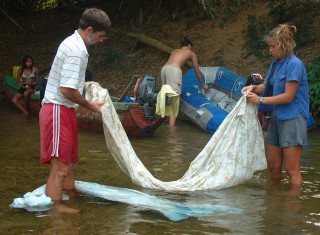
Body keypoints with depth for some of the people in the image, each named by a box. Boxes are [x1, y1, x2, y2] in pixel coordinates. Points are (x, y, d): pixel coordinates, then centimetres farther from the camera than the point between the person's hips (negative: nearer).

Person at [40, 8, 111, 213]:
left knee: (70, 159, 20)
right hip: (59, 111, -10)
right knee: (60, 164, -5)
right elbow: (67, 90, -23)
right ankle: (55, 205, 1)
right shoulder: (77, 50, -19)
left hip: (64, 110, 10)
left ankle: (70, 193, 32)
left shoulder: (74, 43, 13)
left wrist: (85, 85, 15)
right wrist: (90, 106, -11)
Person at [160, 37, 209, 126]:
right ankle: (171, 127, -19)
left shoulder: (175, 51, 34)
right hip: (174, 70, -6)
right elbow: (197, 72, 27)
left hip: (164, 68, 6)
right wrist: (203, 84, 41)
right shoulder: (191, 53, 22)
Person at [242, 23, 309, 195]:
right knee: (272, 165, 16)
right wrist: (254, 88, -6)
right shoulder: (276, 64, 9)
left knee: (292, 169, -3)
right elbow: (267, 86, 15)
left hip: (292, 120, -9)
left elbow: (288, 96, -20)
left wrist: (260, 99, -16)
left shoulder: (294, 64, -17)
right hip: (277, 118, 9)